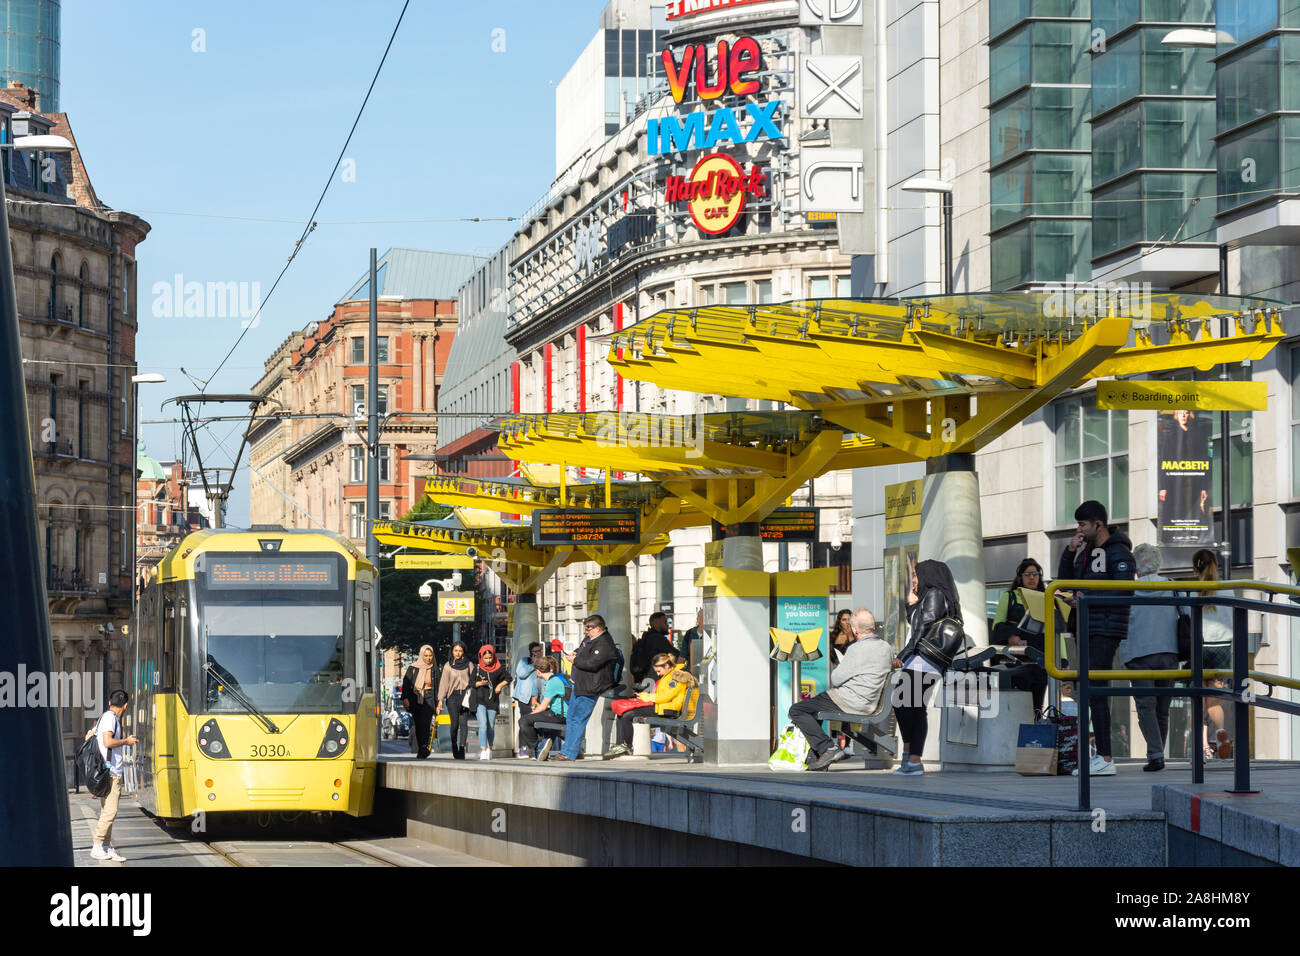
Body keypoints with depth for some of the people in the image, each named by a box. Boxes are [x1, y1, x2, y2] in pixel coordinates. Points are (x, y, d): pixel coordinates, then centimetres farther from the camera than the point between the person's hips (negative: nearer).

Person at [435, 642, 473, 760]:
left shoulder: (468, 665, 9)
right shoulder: (448, 666, 7)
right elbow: (443, 683, 4)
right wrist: (440, 700, -3)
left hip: (465, 695, 0)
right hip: (452, 696, 0)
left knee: (463, 723, -11)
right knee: (454, 723, -8)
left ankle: (461, 749, -14)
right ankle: (454, 750, 4)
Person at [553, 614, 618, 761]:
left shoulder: (604, 644, -19)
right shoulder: (591, 638, 13)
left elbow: (592, 664, -28)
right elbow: (582, 648, 33)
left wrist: (575, 660, -14)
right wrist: (575, 653, 11)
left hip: (589, 689, -11)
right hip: (579, 685, 11)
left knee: (578, 720, -9)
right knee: (571, 718, 14)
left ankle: (569, 753, -7)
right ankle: (568, 750, 21)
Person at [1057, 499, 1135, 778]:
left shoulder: (1118, 553, -9)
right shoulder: (1086, 551, 18)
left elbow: (1124, 591, -19)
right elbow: (1065, 581, 20)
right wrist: (1069, 552, 5)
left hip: (1105, 631, -9)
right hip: (1087, 631, 9)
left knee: (1096, 691, -14)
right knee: (1091, 692, 8)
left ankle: (1106, 760, -15)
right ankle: (1100, 755, 11)